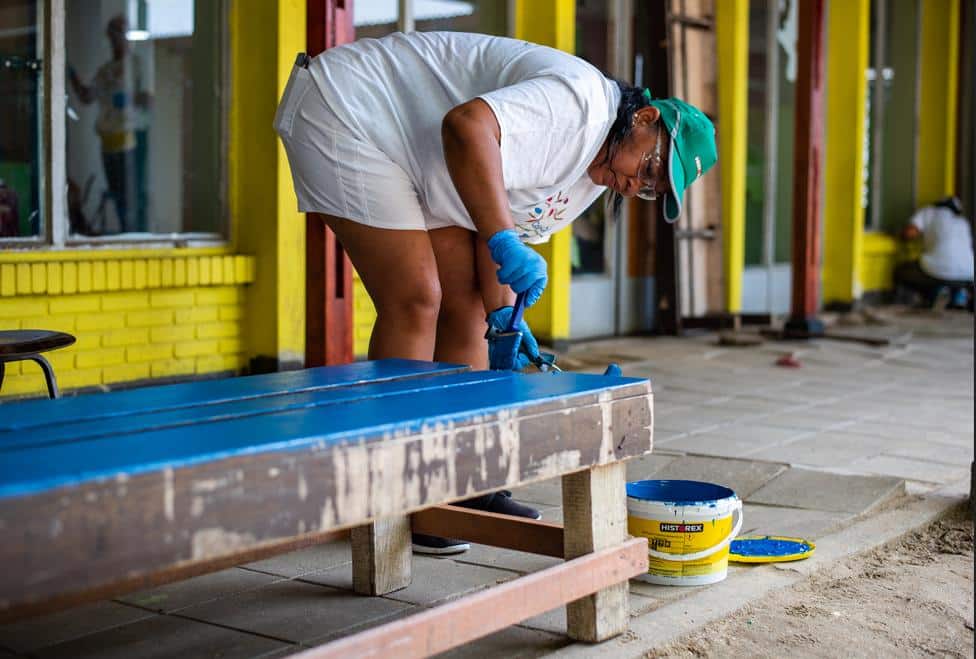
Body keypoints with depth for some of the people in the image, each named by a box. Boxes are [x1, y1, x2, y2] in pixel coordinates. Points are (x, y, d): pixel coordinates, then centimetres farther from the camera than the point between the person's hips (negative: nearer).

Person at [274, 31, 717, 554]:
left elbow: (492, 231, 7)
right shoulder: (579, 97, -25)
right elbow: (466, 126, -39)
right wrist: (503, 239, -42)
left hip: (411, 158, 10)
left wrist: (502, 317, -4)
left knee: (466, 304, 6)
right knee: (415, 300, -14)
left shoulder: (594, 175, 6)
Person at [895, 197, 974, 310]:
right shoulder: (963, 221, 28)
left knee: (900, 273, 21)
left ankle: (934, 292, 1)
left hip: (940, 269, -4)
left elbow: (908, 233, 2)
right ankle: (958, 293, 11)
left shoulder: (928, 211, 16)